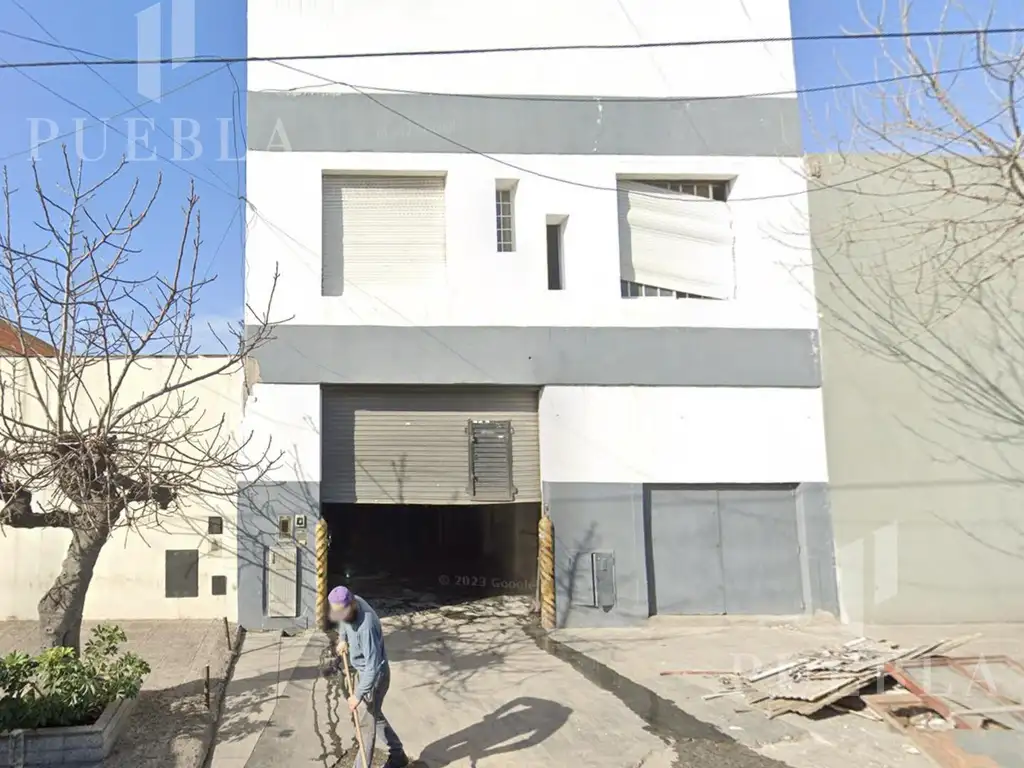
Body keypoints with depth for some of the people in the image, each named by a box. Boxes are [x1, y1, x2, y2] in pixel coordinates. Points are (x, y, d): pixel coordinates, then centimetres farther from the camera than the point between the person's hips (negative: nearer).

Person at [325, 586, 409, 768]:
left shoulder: (366, 626, -37)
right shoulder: (352, 603, -12)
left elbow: (373, 666, -35)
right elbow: (343, 620, 16)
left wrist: (358, 695, -32)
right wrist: (343, 639, 5)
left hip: (375, 675, -9)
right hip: (365, 671, 9)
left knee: (366, 723, 1)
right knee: (374, 715, 22)